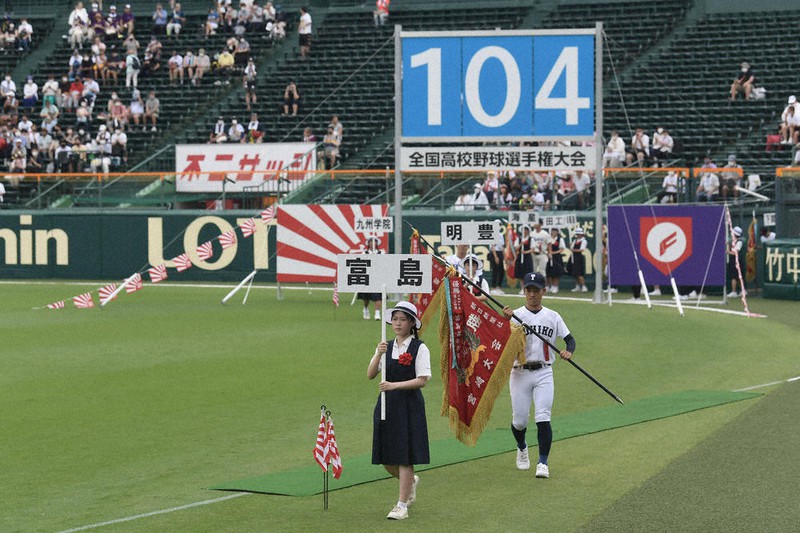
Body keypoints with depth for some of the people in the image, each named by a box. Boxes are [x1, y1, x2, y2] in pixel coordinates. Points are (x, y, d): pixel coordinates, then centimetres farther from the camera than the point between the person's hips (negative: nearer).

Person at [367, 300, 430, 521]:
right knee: (386, 458, 10)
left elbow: (422, 380, -13)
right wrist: (378, 355, -15)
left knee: (405, 456, -4)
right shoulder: (386, 347, 8)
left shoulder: (419, 349, -6)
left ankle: (402, 506, 2)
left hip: (409, 404, -5)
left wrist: (395, 385, -21)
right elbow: (370, 375, 0)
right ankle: (411, 481, 39)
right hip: (387, 404, 5)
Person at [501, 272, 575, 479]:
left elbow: (569, 338, 8)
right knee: (519, 421, 4)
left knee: (543, 418, -12)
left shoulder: (553, 316, 7)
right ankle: (522, 448, 36)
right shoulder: (515, 315, 0)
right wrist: (507, 320, -29)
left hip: (544, 373, 1)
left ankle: (543, 462, -8)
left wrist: (568, 351, -14)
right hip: (520, 373, 0)